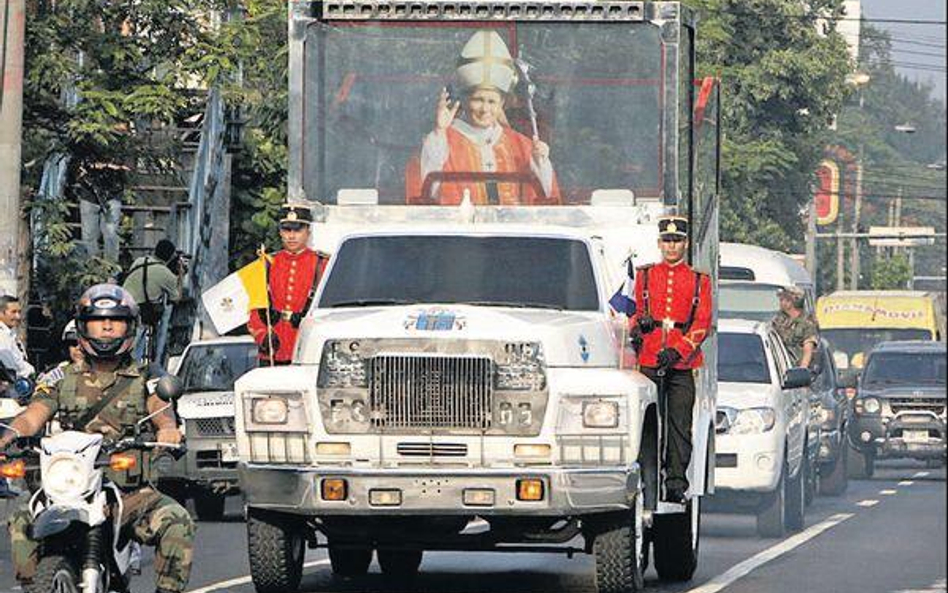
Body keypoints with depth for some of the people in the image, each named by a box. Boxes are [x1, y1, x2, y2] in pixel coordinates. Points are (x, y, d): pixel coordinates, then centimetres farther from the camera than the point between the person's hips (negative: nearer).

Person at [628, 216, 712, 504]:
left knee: (680, 426, -2)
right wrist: (637, 326, -9)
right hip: (648, 362, 1)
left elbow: (702, 324, 2)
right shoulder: (645, 275, 13)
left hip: (682, 364, -1)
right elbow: (636, 311, 16)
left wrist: (677, 352, -12)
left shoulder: (699, 281, 8)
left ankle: (676, 485, 1)